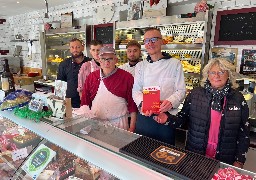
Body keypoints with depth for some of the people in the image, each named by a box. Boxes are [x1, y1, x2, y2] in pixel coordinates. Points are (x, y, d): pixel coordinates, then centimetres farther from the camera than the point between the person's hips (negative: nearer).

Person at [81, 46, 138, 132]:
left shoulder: (126, 77, -7)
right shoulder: (91, 77, 2)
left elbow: (132, 105, -6)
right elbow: (85, 102, 7)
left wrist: (132, 128, -7)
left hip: (118, 124, -2)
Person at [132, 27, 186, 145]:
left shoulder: (175, 64, 1)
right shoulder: (140, 66, 9)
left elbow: (181, 91, -3)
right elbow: (136, 91, 4)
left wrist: (170, 102, -23)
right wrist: (142, 103, -17)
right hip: (144, 117, 2)